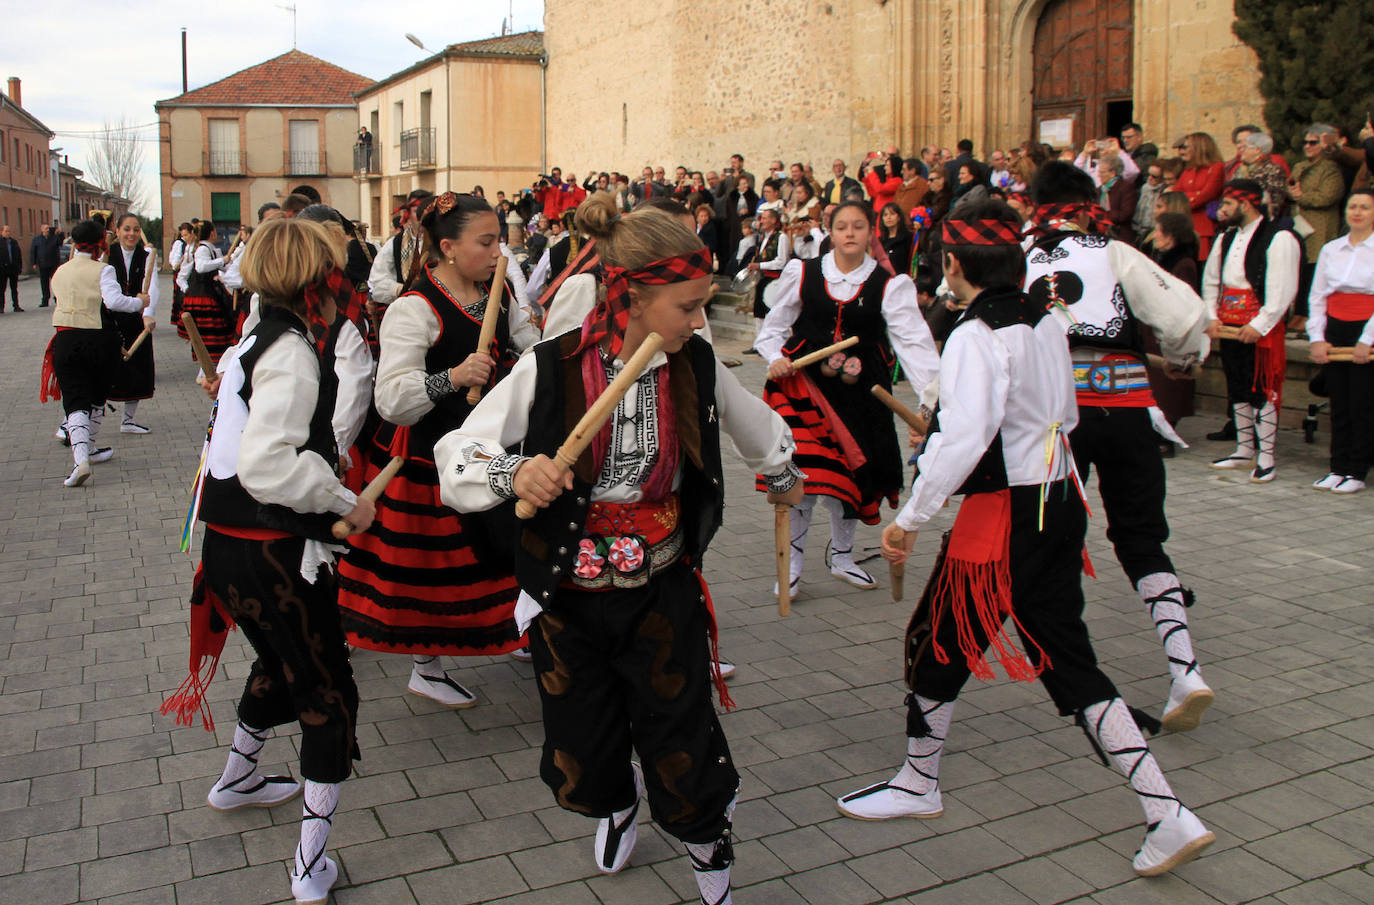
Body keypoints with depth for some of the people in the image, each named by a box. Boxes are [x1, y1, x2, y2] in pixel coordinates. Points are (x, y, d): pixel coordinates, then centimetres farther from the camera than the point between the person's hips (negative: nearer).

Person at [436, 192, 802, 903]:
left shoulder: (698, 366, -8)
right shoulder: (549, 370, -17)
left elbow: (756, 426, 15)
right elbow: (455, 459, -11)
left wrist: (782, 475, 33)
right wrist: (514, 474, -32)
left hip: (663, 597, 1)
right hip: (567, 599, -1)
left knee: (683, 750, 4)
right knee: (583, 751, 14)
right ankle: (616, 803, 53)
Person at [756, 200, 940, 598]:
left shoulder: (890, 285, -3)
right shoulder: (802, 274, 1)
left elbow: (914, 342, -12)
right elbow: (774, 328, 11)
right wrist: (776, 359, -10)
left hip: (860, 390, 1)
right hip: (805, 383, -1)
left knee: (852, 472, 10)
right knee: (804, 472, -11)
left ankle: (841, 555, 36)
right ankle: (791, 564, 9)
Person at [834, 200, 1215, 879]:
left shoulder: (975, 337, -18)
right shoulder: (1046, 322, 7)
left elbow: (963, 440, -26)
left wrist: (909, 519, -18)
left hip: (1004, 516, -8)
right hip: (1061, 501, 8)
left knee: (938, 643, 11)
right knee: (1067, 658, 12)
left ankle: (917, 786, 31)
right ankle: (1166, 816, 10)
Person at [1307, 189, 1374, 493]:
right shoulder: (1331, 249, 10)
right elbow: (1317, 296, 10)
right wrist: (1317, 338, 1)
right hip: (1335, 331, 4)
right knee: (1338, 403, 7)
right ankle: (1338, 467, 13)